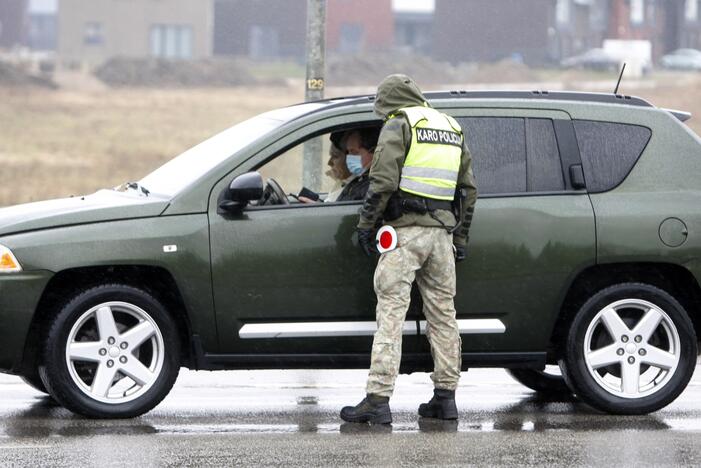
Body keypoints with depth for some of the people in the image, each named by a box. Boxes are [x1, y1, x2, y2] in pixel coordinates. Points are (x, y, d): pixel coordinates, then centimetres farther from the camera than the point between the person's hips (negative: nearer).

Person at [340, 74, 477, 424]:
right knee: (442, 314, 12)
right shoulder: (452, 128, 20)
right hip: (442, 231, 6)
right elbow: (467, 189, 21)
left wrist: (365, 225, -5)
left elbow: (383, 181, -12)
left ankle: (378, 399, -15)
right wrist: (460, 238, 24)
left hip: (406, 231, -6)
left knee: (390, 312, -9)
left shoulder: (398, 125, -2)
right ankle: (445, 398, 15)